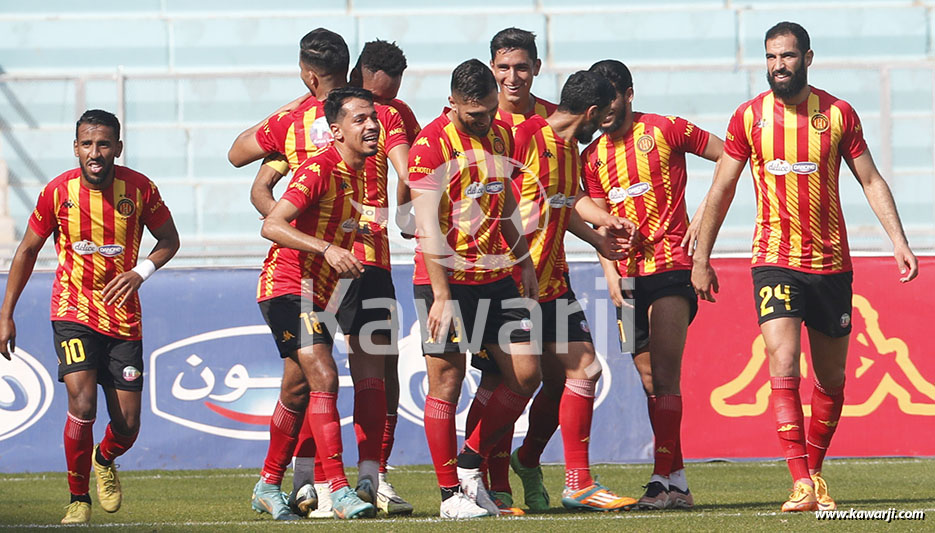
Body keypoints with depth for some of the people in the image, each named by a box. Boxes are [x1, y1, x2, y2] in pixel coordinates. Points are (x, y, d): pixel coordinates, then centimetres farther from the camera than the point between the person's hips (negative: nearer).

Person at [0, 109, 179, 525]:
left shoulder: (139, 189, -9)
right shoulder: (58, 192, -10)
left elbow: (169, 240, 7)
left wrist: (140, 271, -13)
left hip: (123, 317, 2)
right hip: (73, 311, -2)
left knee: (127, 425, 2)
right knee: (82, 404, -21)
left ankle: (104, 460, 39)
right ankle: (78, 498, -2)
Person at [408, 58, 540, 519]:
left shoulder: (501, 136, 10)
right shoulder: (430, 145, -12)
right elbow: (427, 225, -16)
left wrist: (524, 261, 22)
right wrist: (441, 296, -20)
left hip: (496, 277, 7)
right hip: (447, 279, -7)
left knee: (526, 373, 2)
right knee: (446, 383, -3)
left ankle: (470, 464, 18)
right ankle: (451, 495, 3)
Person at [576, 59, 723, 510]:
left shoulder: (664, 130, -3)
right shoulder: (593, 156, 13)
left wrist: (703, 216, -6)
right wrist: (609, 271, -3)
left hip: (672, 266, -6)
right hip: (629, 277, 6)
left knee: (665, 378, -14)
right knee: (651, 384, 6)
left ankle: (664, 478, -18)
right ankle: (678, 484, 10)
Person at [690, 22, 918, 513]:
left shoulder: (839, 114, 1)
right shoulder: (749, 118, 0)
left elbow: (871, 181, 7)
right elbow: (721, 190, 8)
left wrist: (898, 241, -3)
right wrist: (701, 259, 8)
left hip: (831, 263, 2)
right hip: (774, 260, -2)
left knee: (831, 377, 8)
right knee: (783, 368, -17)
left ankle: (815, 473, 25)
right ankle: (801, 484, -21)